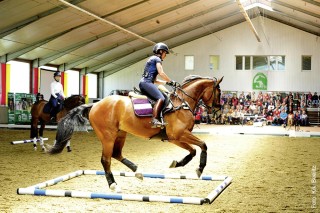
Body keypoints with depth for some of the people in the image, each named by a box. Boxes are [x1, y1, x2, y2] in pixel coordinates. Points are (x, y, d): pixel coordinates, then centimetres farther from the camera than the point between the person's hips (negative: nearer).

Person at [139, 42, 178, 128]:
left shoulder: (152, 59, 30)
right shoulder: (157, 59, 2)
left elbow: (155, 80, 28)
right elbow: (161, 73, -11)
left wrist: (167, 82, 21)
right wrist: (172, 82, -3)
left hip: (144, 83, 10)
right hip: (146, 82, -10)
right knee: (160, 98, -25)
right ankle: (154, 120, -42)